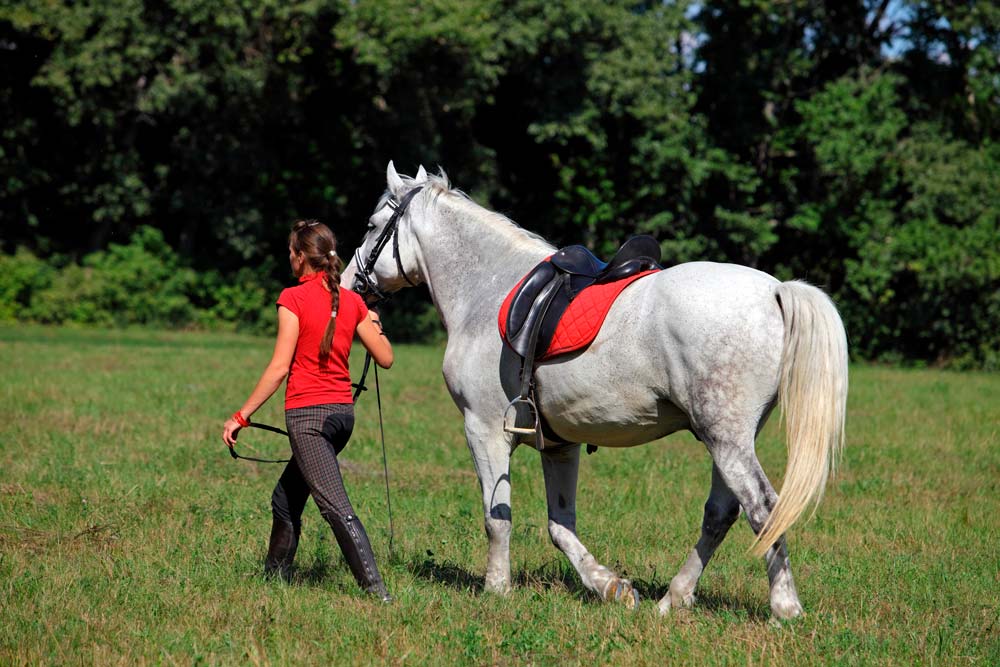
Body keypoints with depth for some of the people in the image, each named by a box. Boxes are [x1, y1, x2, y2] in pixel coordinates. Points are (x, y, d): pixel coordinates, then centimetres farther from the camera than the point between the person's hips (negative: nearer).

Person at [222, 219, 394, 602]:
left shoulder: (294, 298, -10)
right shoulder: (352, 301, 6)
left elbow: (280, 367, -14)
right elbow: (385, 358, 5)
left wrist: (241, 416, -9)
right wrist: (374, 325, 26)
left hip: (307, 412, -7)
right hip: (343, 412, 7)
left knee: (335, 506, -11)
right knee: (286, 498, 22)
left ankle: (376, 589, -20)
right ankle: (275, 576, 31)